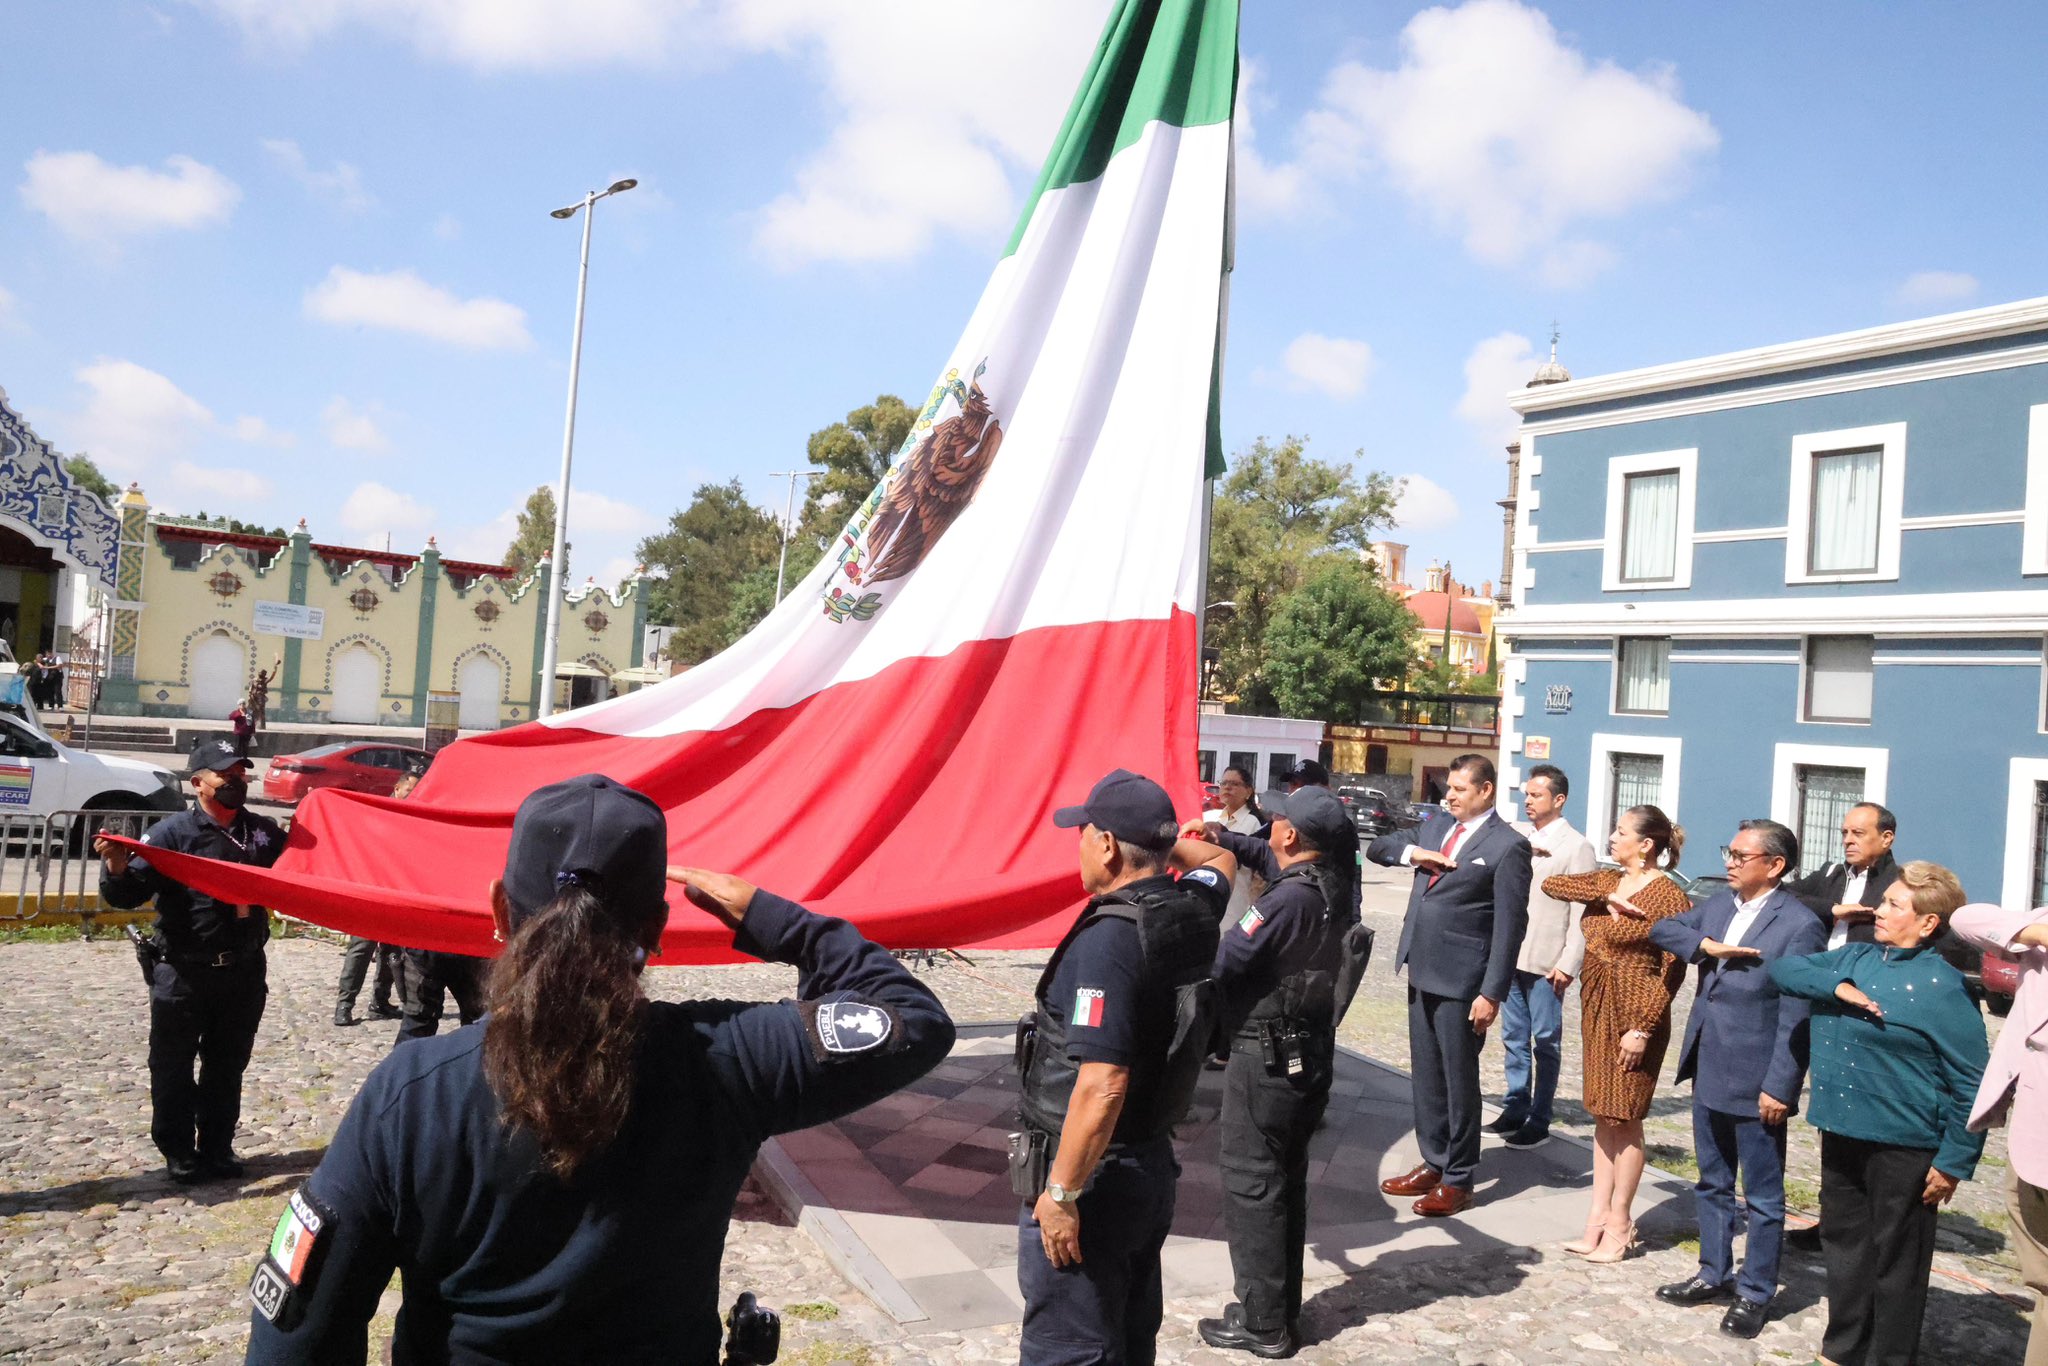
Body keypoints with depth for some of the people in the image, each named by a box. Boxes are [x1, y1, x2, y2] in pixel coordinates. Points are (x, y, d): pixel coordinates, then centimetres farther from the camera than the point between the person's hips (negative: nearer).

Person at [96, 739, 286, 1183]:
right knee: (173, 1067, 8)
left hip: (243, 972, 4)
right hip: (183, 975, -4)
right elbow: (127, 895, -12)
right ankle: (179, 1153, 22)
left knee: (227, 1066, 13)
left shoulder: (265, 832, 6)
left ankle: (217, 1148, 26)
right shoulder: (173, 832, -9)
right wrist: (117, 866, -32)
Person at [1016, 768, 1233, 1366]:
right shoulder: (1194, 910, 0)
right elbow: (1219, 859, 26)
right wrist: (1156, 834, 23)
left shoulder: (1109, 938, -25)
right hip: (1153, 1164, 9)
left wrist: (1061, 1194, -21)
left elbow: (1102, 1086, -29)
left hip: (1092, 1174, -9)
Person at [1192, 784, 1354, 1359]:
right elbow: (1267, 858, 20)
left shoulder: (1286, 901, -25)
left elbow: (1221, 962, -21)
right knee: (1287, 1181, 18)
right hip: (1310, 1054, 9)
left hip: (1265, 1058, -9)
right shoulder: (1331, 883, 1)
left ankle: (1263, 1323, 10)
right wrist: (1221, 837, 10)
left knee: (1251, 1186, 2)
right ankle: (1283, 1306, 30)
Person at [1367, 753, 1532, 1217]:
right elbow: (1377, 847, 17)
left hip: (1461, 978, -7)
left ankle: (1458, 1180, 14)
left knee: (1459, 1077, 3)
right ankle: (1433, 1163, 28)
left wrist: (1492, 993, -16)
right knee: (1426, 1073, 15)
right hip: (1421, 969, 7)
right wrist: (1412, 852, -6)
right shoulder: (1437, 825, 10)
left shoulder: (1508, 846, -11)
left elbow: (1509, 925, -12)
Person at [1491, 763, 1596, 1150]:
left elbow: (1582, 911, -10)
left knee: (1545, 1042, 5)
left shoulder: (1577, 846, -7)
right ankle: (1515, 1110, 25)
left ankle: (1539, 1121, 14)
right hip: (1510, 954, 6)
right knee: (1514, 1038, 14)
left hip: (1546, 961, -5)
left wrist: (1569, 963, -14)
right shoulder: (1517, 837, 8)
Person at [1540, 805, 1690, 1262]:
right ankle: (1598, 1214, 19)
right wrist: (1607, 896, -14)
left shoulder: (1669, 896, -13)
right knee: (1603, 1116, 12)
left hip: (1635, 1015, -7)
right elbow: (1553, 884, -1)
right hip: (1597, 1007, 7)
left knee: (1624, 1119, 2)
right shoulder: (1608, 881, 8)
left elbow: (1673, 971, -15)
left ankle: (1619, 1223, 13)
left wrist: (1642, 1029, -19)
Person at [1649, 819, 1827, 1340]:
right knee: (1712, 1183, 19)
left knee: (1762, 1195, 9)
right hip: (1708, 1071, 7)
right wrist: (1706, 946, -9)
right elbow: (1662, 928, 10)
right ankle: (1715, 1274, 33)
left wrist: (1779, 1087, -17)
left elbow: (1796, 1018, -16)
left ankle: (1755, 1293, 21)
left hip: (1755, 1082, -7)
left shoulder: (1799, 926, -15)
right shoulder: (1720, 904, 6)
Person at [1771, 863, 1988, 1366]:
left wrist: (1954, 1162, -12)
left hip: (1902, 1148, -7)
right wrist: (1837, 986, -13)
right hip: (1842, 1131, 7)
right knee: (1843, 1245, 18)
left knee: (1896, 1261, 7)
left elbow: (1973, 1084, -12)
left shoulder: (1941, 986, -13)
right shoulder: (1855, 958, 6)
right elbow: (1783, 969, 4)